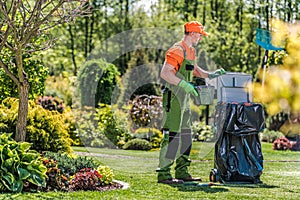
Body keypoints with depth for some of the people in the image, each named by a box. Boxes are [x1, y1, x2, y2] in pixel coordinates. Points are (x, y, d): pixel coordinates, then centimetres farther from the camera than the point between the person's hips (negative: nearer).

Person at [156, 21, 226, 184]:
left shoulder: (191, 51, 16)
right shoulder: (177, 51, -15)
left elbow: (194, 70, 31)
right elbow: (165, 73, -23)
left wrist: (211, 75, 17)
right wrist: (184, 84, -28)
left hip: (184, 98, 10)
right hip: (174, 97, -10)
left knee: (185, 135, 13)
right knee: (172, 136, -10)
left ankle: (182, 172, 19)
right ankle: (163, 174, -7)